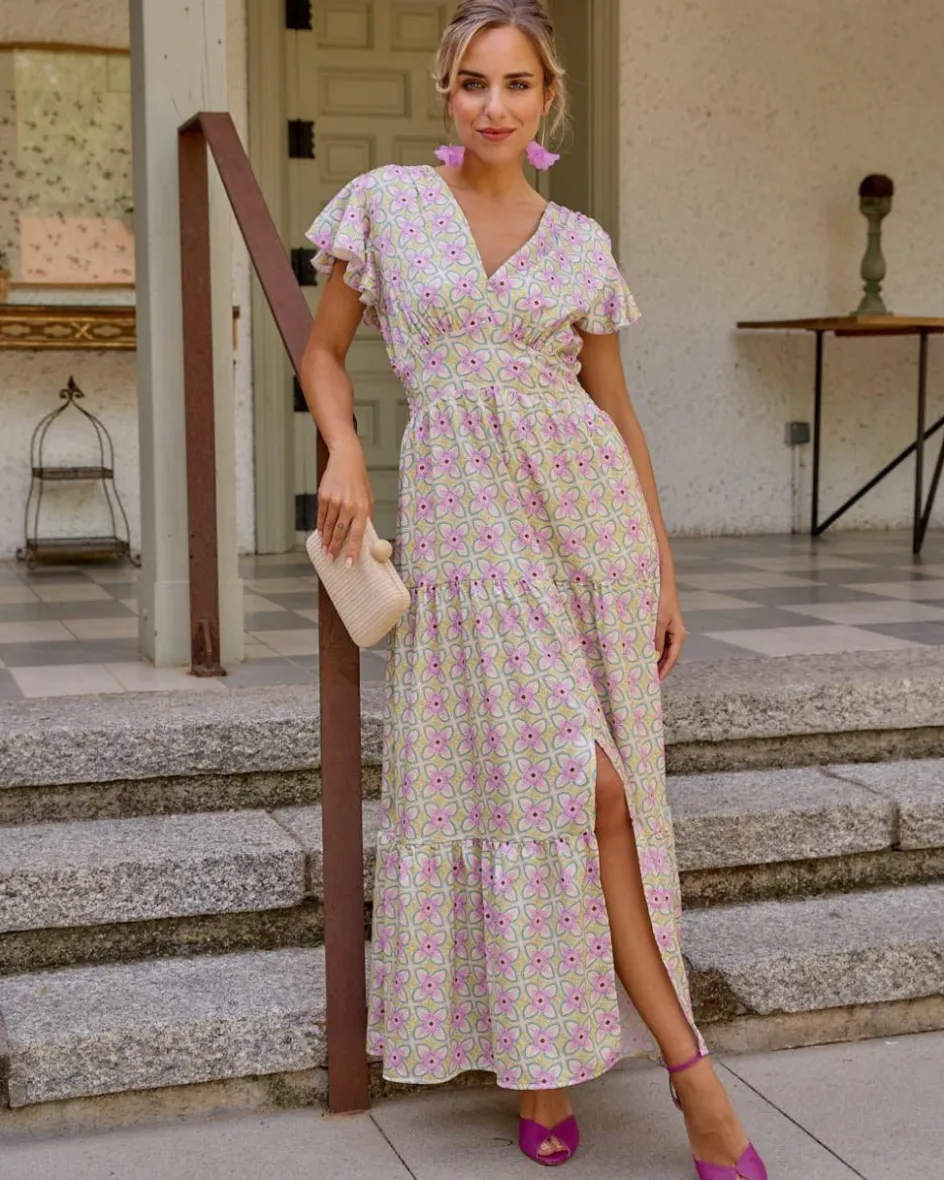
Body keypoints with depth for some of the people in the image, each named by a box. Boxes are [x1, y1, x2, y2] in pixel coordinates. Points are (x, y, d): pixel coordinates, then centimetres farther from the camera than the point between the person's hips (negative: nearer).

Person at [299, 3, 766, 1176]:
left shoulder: (580, 242, 10)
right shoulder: (384, 202, 4)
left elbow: (618, 411, 13)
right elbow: (322, 351, 12)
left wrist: (665, 574, 10)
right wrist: (344, 456, -7)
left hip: (588, 508, 3)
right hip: (463, 519, -2)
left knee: (579, 791, 2)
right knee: (579, 785, -8)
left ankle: (540, 1059, 17)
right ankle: (692, 1071, 0)